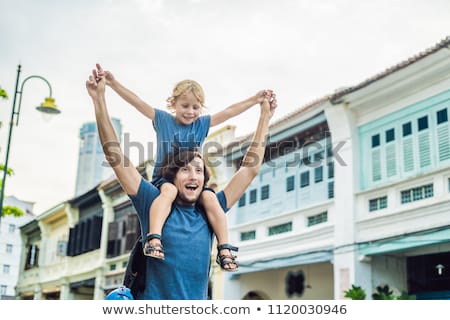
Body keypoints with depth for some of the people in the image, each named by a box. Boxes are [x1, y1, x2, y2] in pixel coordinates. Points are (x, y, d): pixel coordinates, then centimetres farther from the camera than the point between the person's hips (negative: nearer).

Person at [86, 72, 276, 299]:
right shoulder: (154, 203, 4)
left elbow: (250, 168, 15)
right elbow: (115, 156, -1)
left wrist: (265, 117, 17)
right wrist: (99, 100, -5)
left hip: (197, 311, 3)